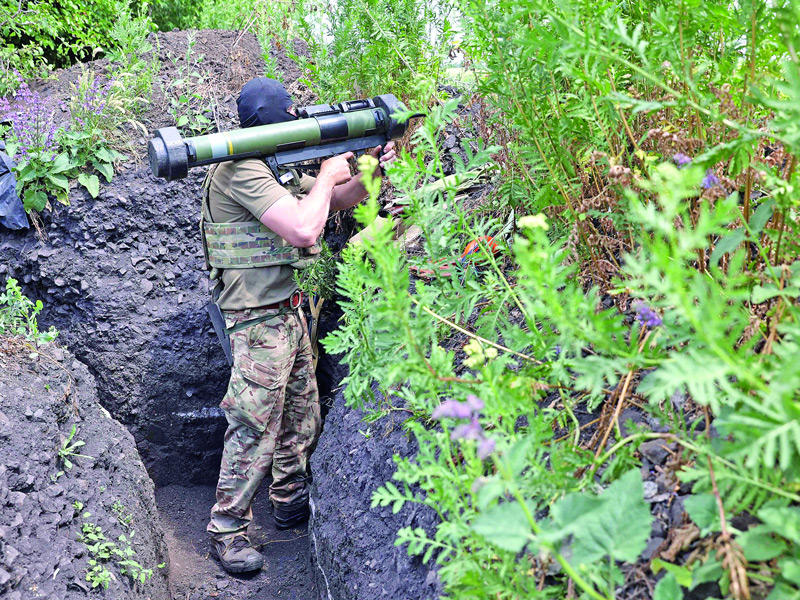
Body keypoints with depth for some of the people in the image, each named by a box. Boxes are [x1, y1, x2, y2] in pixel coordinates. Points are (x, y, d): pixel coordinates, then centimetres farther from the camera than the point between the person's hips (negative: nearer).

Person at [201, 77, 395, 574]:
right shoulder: (240, 170, -20)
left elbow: (336, 201, 22)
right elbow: (304, 229, -30)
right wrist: (327, 175, -14)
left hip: (289, 310, 10)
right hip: (259, 320, -10)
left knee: (302, 418, 18)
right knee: (255, 430, -3)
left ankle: (292, 506, 34)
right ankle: (227, 530, 12)